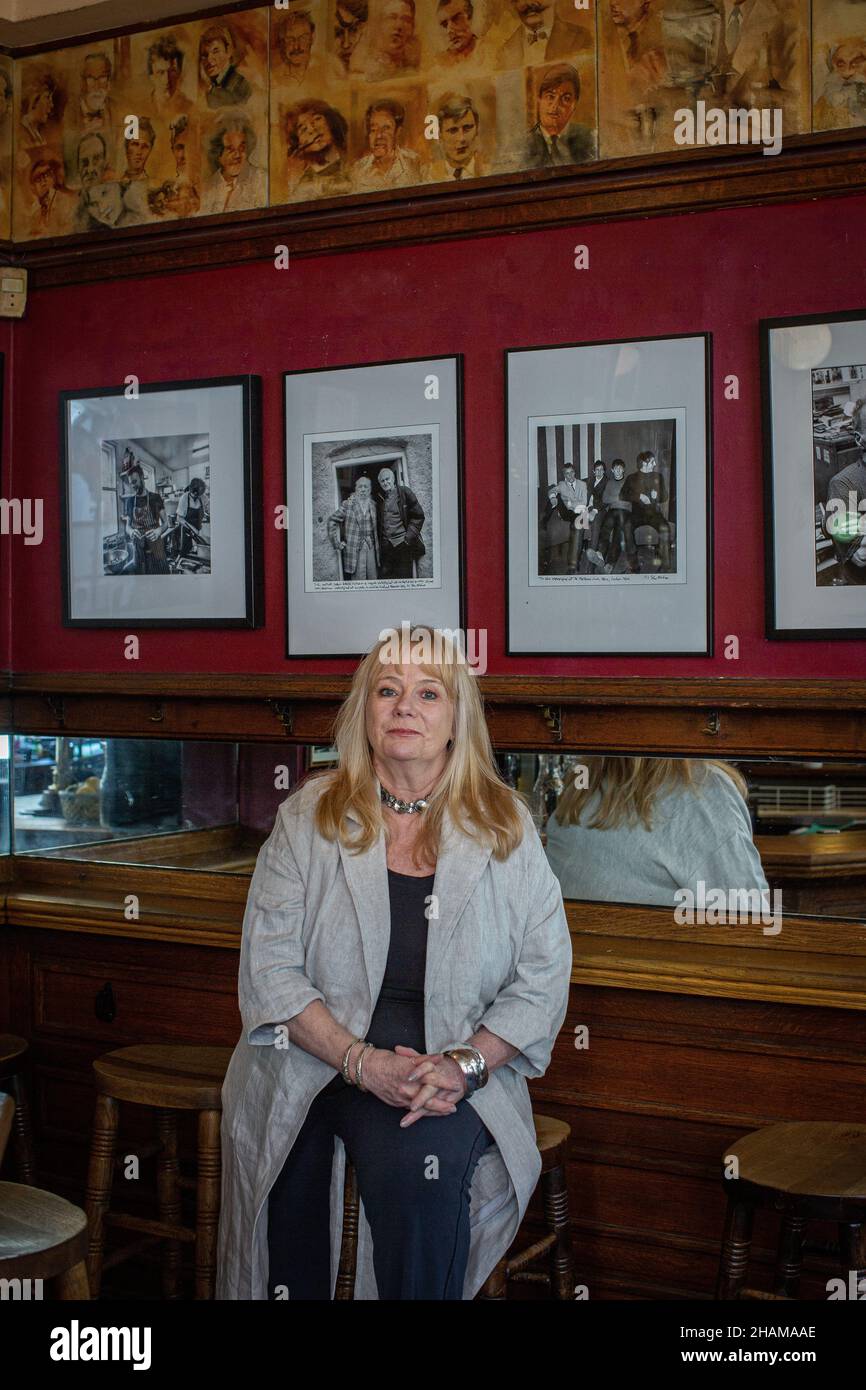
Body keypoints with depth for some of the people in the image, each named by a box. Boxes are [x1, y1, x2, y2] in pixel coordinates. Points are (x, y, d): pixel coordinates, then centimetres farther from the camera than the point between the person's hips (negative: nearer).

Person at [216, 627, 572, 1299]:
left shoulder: (506, 827, 4)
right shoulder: (308, 817, 4)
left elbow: (544, 978, 1)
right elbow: (269, 970, -2)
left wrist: (467, 1062, -14)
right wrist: (361, 1061, -14)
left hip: (454, 1074, 0)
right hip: (316, 1059, 0)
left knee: (421, 1154, -32)